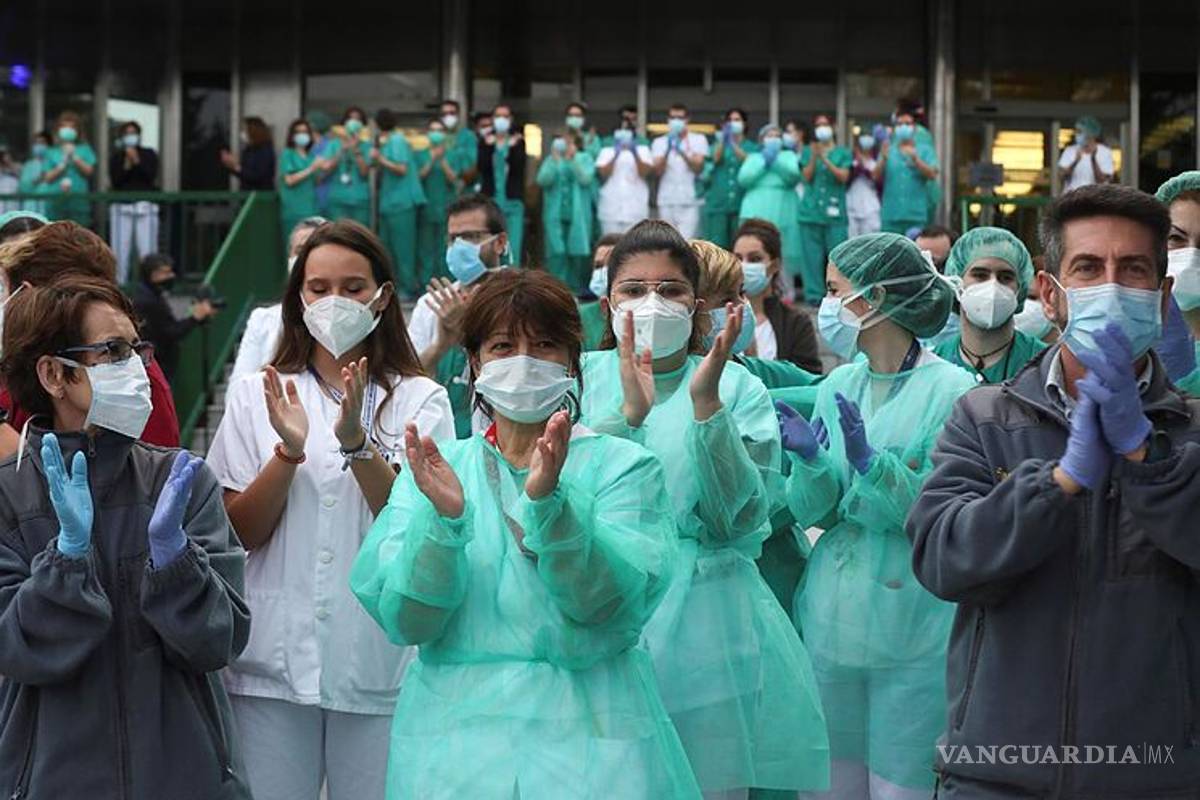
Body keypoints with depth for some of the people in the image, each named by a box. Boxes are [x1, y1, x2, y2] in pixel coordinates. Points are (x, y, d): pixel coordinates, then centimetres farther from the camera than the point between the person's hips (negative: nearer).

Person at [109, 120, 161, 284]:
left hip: (145, 206, -1)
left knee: (148, 249, -8)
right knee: (120, 249, -4)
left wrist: (136, 161, -10)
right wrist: (127, 164, -9)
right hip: (121, 207, 1)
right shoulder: (116, 157, 11)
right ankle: (119, 284, 0)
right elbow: (115, 180, -1)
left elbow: (151, 176, -4)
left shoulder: (149, 155, 10)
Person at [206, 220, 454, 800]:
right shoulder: (257, 395, 7)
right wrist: (289, 450, -14)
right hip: (273, 663, 1)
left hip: (378, 661, -1)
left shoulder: (420, 400, 3)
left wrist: (357, 442, -21)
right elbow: (240, 532, 1)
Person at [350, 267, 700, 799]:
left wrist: (548, 502, -25)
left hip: (589, 735, -1)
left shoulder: (624, 467, 1)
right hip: (456, 731, 2)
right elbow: (404, 621, -5)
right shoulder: (434, 469, 6)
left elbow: (610, 609, -12)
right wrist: (442, 517, -20)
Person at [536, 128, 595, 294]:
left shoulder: (584, 158, 7)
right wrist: (555, 160, -14)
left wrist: (573, 159, -15)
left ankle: (576, 289, 7)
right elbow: (543, 180, -5)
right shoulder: (551, 159, 9)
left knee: (577, 253, 0)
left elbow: (586, 179, -9)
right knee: (556, 253, -6)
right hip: (555, 216, 1)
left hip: (578, 216, 0)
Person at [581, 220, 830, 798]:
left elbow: (741, 518, -11)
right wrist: (628, 412, -24)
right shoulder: (580, 378, 4)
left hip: (706, 621, 0)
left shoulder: (738, 388, 3)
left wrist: (706, 405, -20)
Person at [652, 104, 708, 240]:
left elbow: (698, 167, -5)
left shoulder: (699, 139, 7)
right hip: (667, 202, 2)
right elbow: (658, 171, -1)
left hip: (690, 202, -2)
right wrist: (667, 151, -18)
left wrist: (682, 152, -22)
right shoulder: (659, 142, 10)